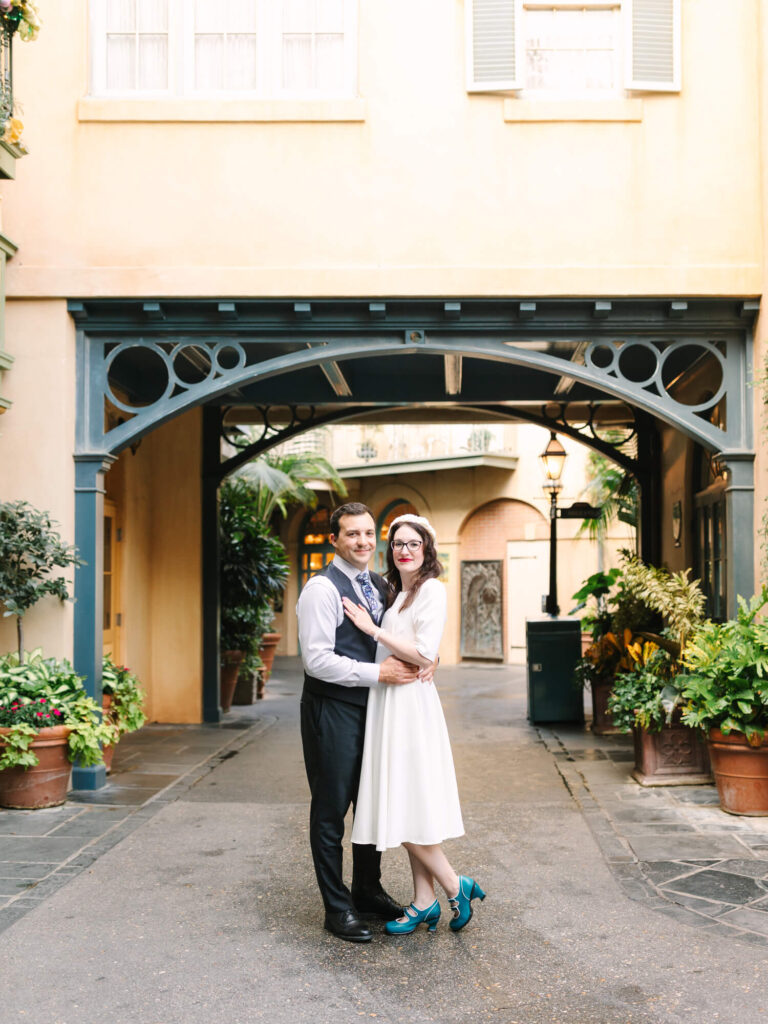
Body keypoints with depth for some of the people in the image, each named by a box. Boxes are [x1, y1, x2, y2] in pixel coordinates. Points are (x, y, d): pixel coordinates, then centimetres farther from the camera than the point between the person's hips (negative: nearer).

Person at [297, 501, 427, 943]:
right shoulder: (323, 588, -13)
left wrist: (416, 659, 0)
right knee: (331, 809, 2)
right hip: (332, 711, -8)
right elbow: (317, 659, -19)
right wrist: (377, 673, -20)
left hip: (371, 707, 8)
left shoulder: (380, 587, 12)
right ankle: (338, 907, 13)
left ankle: (368, 890, 33)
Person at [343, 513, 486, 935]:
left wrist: (372, 628, -15)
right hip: (388, 704, 9)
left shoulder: (431, 590, -10)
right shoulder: (397, 592, 17)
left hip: (410, 705, -9)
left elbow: (424, 654, -18)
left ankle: (456, 887, 9)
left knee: (409, 808, -7)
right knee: (400, 807, 10)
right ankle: (424, 903, 16)